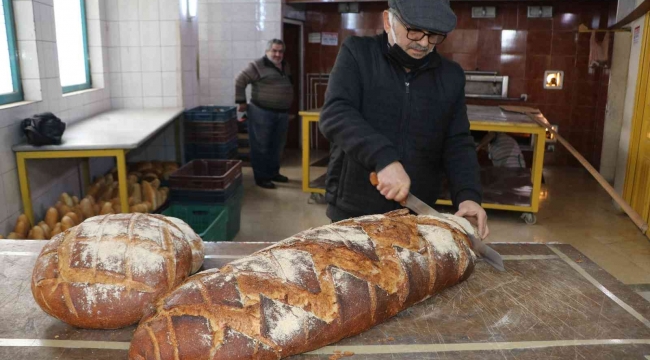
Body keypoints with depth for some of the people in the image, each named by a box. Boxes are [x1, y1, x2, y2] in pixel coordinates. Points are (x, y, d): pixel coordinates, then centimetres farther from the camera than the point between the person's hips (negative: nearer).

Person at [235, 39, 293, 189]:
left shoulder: (285, 66, 12)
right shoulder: (258, 66, -9)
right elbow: (240, 80, -9)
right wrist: (242, 102, -10)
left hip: (282, 113, 7)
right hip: (262, 113, -7)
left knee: (277, 146, 15)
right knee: (261, 146, 0)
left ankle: (273, 172, 29)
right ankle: (261, 177, 8)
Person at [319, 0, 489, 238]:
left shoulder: (451, 75, 5)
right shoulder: (357, 53, -4)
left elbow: (458, 144, 3)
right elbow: (335, 114, -17)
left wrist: (468, 195, -14)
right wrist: (383, 158, -32)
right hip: (353, 212, -2)